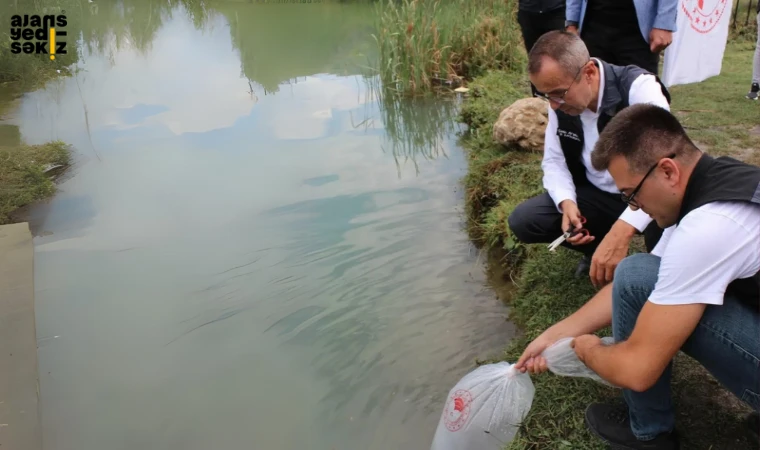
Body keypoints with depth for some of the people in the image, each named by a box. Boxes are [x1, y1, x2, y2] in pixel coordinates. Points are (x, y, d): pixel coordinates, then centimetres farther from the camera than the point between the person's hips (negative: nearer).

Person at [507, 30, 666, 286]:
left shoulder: (638, 87, -27)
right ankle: (600, 247, 12)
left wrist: (621, 230, -51)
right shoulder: (561, 101, -9)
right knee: (522, 221, -13)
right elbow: (554, 161, 1)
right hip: (597, 196, 5)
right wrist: (567, 203, -21)